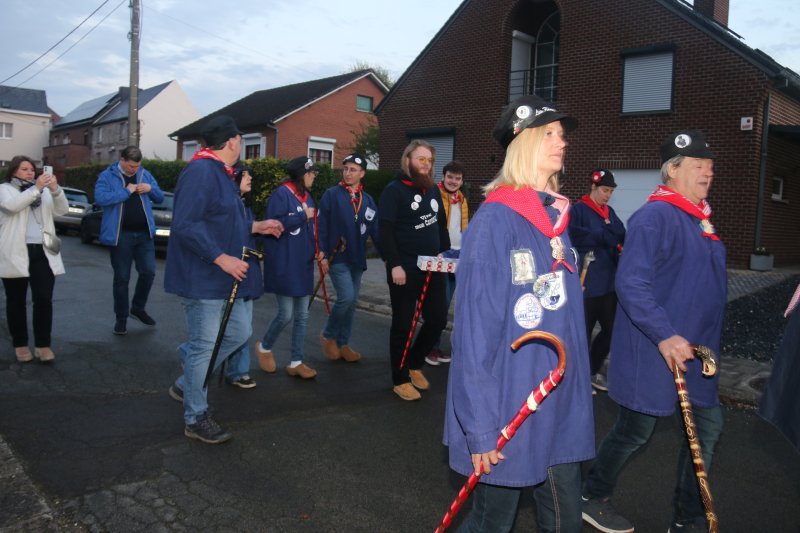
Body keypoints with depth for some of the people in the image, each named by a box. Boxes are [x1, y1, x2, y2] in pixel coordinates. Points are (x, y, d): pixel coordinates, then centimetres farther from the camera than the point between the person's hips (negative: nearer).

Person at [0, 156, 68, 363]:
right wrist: (36, 188, -25)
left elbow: (62, 210, 1)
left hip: (43, 253, 3)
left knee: (44, 299, -3)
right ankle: (20, 344, 17)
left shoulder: (44, 191, 16)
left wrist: (55, 190, -16)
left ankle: (43, 344, 4)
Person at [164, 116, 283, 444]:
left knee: (239, 333, 16)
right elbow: (185, 225, -25)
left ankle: (186, 384, 31)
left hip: (227, 277, 11)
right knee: (205, 346, -1)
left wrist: (255, 227, 20)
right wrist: (221, 258, -25)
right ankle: (196, 419, 15)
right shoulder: (201, 171, -18)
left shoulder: (222, 173, 15)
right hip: (203, 278, -11)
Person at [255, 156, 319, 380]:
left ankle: (296, 362, 17)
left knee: (302, 316, 8)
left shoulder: (307, 196, 13)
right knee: (286, 315, -3)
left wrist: (317, 250, 4)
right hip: (283, 265, -8)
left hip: (303, 264, 8)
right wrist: (303, 216, -17)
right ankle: (264, 346, 24)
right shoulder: (281, 193, -11)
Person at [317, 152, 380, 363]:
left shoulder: (367, 200, 8)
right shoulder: (331, 195, -5)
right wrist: (322, 254, -13)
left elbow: (375, 231, 8)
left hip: (357, 259, 5)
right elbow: (322, 226, -7)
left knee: (352, 302, 8)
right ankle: (328, 335, 8)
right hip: (337, 257, -5)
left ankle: (343, 343, 22)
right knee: (346, 297, -15)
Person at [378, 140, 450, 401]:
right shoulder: (394, 190, -7)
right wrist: (394, 265, -19)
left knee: (438, 319, 9)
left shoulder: (433, 189, 13)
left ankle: (414, 364, 31)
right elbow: (386, 231, -14)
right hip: (405, 270, -6)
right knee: (403, 324, 3)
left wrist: (445, 252, 11)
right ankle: (400, 379, 17)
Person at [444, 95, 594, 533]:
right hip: (509, 412, -7)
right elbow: (475, 327, -19)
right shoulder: (496, 219, -16)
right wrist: (479, 427, -18)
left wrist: (577, 399, 13)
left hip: (560, 412, 7)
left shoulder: (556, 219, 7)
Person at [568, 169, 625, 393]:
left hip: (609, 281, 7)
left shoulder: (609, 212, 15)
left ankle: (593, 370, 27)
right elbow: (574, 235, -22)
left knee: (611, 328, 10)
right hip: (587, 282, -7)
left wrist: (607, 227, -12)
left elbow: (622, 236, 8)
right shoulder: (578, 209, -7)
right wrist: (606, 237, -15)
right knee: (584, 330, 4)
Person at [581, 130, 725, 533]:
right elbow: (630, 283, -26)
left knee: (706, 428, 13)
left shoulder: (699, 218, 11)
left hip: (694, 352, 9)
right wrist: (665, 336, -31)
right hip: (654, 353, -9)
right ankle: (593, 498, 29)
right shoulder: (655, 216, -18)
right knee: (636, 432, 6)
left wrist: (705, 343, 19)